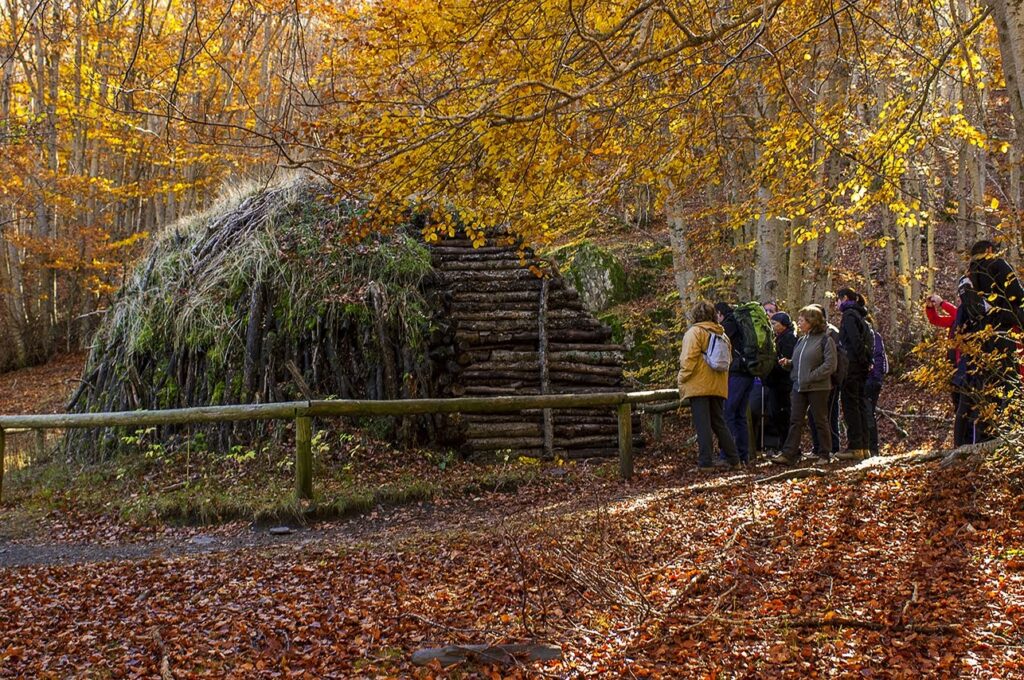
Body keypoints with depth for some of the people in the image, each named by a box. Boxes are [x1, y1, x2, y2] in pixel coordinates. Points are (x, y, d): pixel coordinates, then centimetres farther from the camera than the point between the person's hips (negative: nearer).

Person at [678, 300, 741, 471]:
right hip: (718, 386, 7)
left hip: (699, 385, -7)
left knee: (702, 425, -5)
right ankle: (732, 458, 14)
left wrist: (682, 380, -7)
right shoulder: (722, 334, 16)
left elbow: (688, 359, -15)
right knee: (718, 422, 15)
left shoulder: (695, 331, -7)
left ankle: (706, 461, -5)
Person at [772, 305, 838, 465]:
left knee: (821, 421, 4)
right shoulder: (801, 340, 15)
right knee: (795, 421, 3)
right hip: (799, 387, 7)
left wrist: (811, 377, -20)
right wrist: (788, 363, 2)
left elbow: (830, 365, -15)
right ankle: (788, 454, 1)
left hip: (818, 387, -7)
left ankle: (826, 455, 15)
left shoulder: (825, 339, -8)